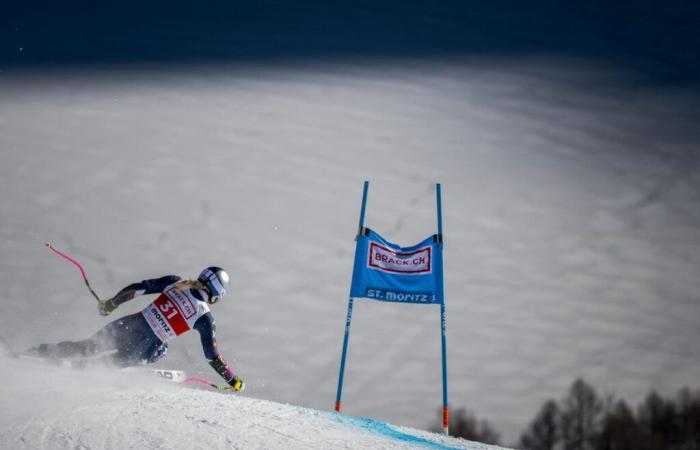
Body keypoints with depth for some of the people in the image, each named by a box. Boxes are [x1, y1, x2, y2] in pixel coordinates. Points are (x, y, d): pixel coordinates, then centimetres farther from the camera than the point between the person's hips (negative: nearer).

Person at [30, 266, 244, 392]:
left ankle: (37, 353, 12)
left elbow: (140, 287, 6)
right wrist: (233, 379, 15)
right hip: (146, 350, -3)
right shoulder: (205, 317, -1)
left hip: (128, 326, 3)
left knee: (87, 347, 19)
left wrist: (110, 303, 18)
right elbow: (212, 356, 2)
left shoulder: (175, 282, 8)